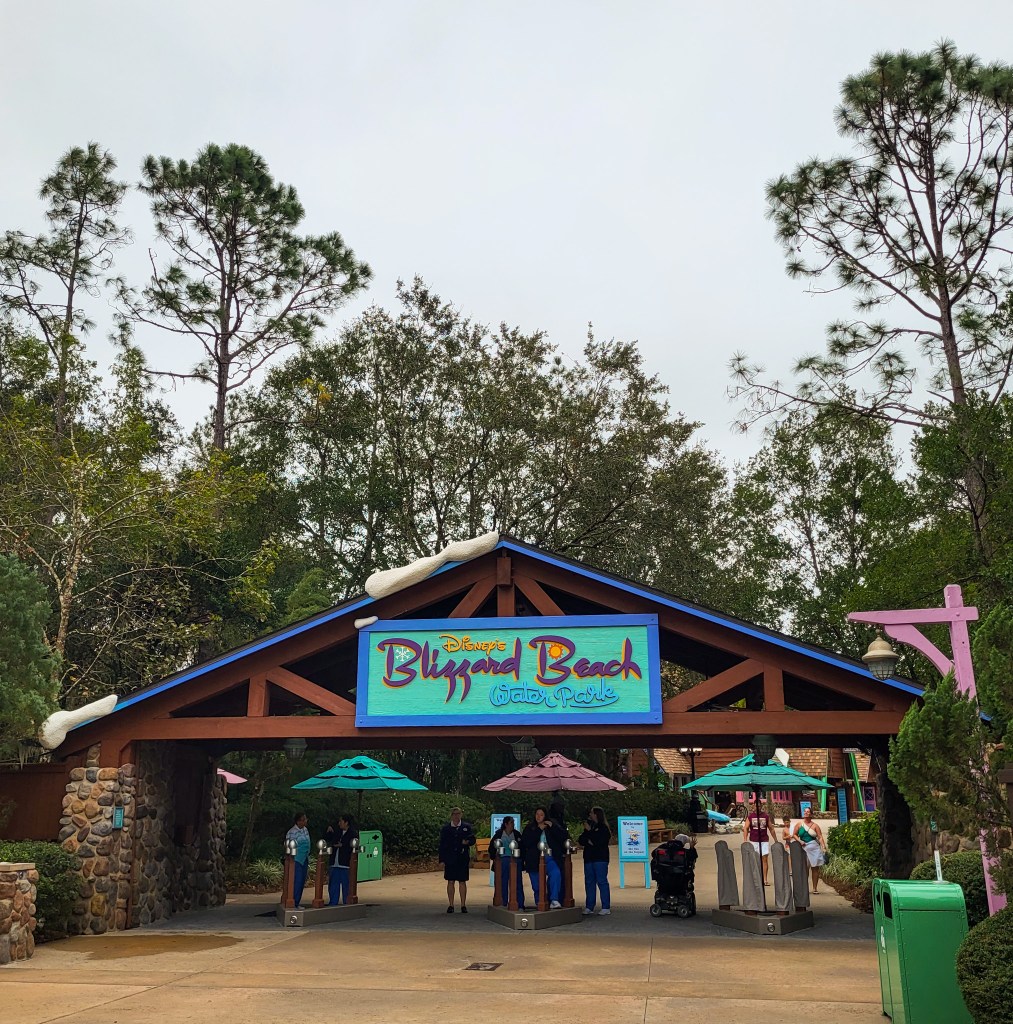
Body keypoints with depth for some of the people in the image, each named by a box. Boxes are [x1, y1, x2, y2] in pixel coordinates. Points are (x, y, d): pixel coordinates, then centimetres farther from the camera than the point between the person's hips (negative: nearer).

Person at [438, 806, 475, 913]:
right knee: (450, 882, 3)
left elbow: (473, 840, 7)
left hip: (463, 859, -1)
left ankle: (463, 905, 10)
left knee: (462, 882, 3)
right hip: (449, 859, 1)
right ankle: (451, 905, 10)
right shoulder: (445, 828, 7)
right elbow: (442, 845, 6)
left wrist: (468, 842, -17)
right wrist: (442, 860, -1)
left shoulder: (467, 827, 7)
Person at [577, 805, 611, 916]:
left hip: (600, 859, -7)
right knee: (589, 882, 8)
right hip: (589, 858, 7)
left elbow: (599, 841, -17)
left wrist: (589, 831, -12)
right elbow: (581, 840, 12)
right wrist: (588, 841, -8)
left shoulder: (603, 828, -3)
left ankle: (606, 908, -6)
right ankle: (589, 907, 13)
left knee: (602, 882, -8)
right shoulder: (589, 826, 17)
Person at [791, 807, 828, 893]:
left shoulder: (815, 825, 2)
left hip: (814, 848, -1)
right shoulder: (799, 824, 6)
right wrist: (799, 841, -7)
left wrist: (823, 847, -14)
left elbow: (820, 837, -3)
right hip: (804, 848, 1)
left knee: (815, 868, 1)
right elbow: (794, 834, 10)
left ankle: (815, 888, 8)